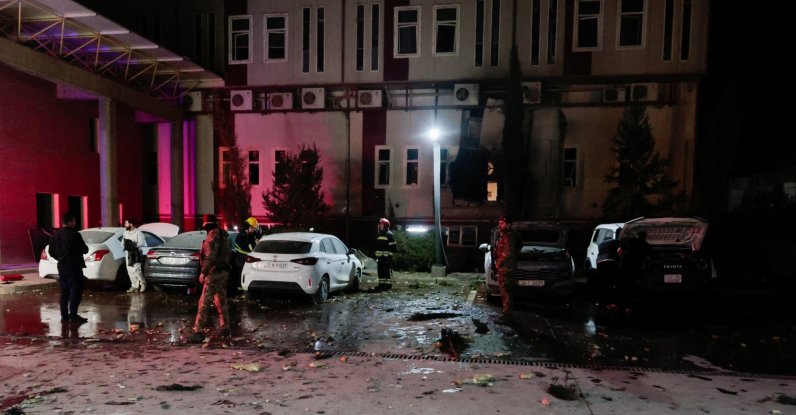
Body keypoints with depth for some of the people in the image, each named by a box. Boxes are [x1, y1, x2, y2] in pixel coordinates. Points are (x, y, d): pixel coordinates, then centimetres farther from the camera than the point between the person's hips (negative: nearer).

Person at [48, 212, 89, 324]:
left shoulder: (57, 235, 8)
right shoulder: (75, 235, -15)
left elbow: (51, 251, 13)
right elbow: (84, 250, -14)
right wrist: (85, 247, 7)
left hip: (62, 266, 8)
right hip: (74, 267, -7)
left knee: (64, 291, 13)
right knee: (76, 291, -3)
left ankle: (64, 316, 15)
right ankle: (73, 315, -5)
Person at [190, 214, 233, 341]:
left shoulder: (213, 234, -12)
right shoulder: (224, 235, 17)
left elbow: (210, 256, -20)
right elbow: (228, 254, 22)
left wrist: (203, 272, -18)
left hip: (214, 272, -9)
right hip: (223, 272, 10)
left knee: (204, 302, -9)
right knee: (221, 301, 16)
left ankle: (199, 332, -11)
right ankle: (225, 328, 22)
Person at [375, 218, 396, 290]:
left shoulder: (389, 234, -9)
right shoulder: (379, 235, 18)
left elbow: (393, 246, -13)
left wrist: (390, 255, -16)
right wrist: (376, 256, 20)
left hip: (387, 257, -9)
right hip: (380, 257, 9)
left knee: (388, 270, -5)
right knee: (380, 270, 11)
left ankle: (388, 284, -1)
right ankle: (381, 284, 18)